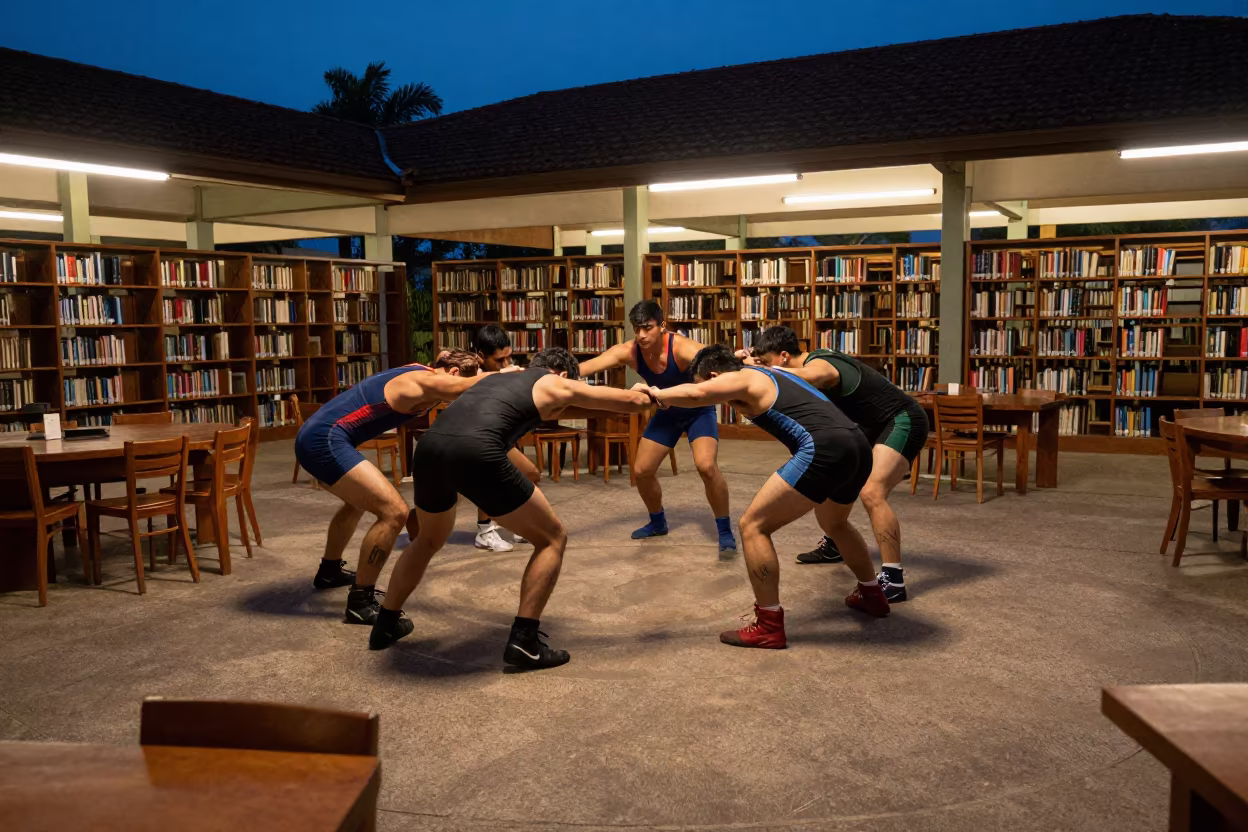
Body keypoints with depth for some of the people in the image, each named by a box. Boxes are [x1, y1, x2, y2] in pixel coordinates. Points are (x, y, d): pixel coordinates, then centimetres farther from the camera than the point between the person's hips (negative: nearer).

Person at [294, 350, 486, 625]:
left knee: (360, 499, 34)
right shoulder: (425, 381, -12)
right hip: (324, 440, -11)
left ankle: (329, 571, 51)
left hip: (316, 436, 11)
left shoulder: (416, 375, 16)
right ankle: (360, 602, -5)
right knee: (394, 512, -15)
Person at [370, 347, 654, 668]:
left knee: (429, 539, 35)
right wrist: (645, 393, 47)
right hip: (476, 452, -7)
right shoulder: (556, 385, 21)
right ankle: (523, 641, 7)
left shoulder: (498, 376, 37)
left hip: (429, 446, 7)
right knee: (552, 539, 13)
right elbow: (634, 401, 24)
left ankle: (386, 624, 43)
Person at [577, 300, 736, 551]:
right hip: (666, 413, 5)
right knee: (642, 470, 5)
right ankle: (657, 522, 33)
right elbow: (587, 366, -32)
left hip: (699, 411, -5)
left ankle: (725, 531, -7)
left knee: (706, 466, -26)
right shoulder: (627, 351, -23)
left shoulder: (682, 347, -34)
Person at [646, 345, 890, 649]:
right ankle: (872, 595, 50)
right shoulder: (769, 374, 28)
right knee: (834, 523, 36)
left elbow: (695, 395, -15)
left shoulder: (741, 378, 3)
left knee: (753, 525, -2)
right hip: (858, 447, 10)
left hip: (824, 449, -9)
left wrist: (658, 395, 2)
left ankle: (769, 626, 0)